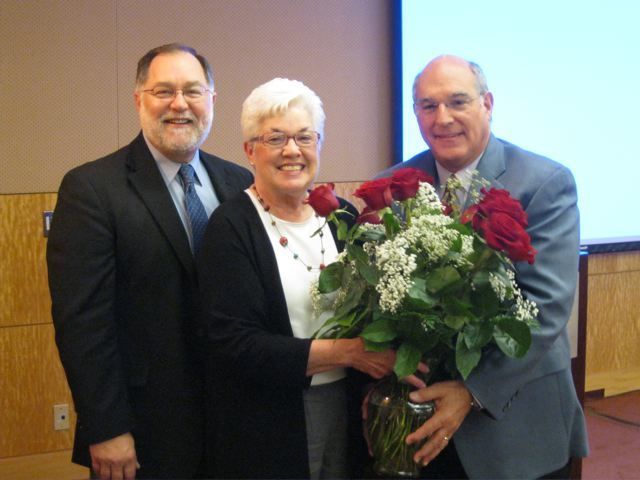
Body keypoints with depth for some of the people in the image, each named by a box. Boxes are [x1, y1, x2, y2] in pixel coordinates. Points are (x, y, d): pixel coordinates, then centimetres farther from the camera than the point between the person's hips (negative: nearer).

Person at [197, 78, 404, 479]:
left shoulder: (343, 216, 3)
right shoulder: (232, 227, -11)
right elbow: (234, 343, -17)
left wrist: (388, 362, -13)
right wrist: (344, 351, -21)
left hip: (347, 412, 5)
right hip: (266, 432, -4)